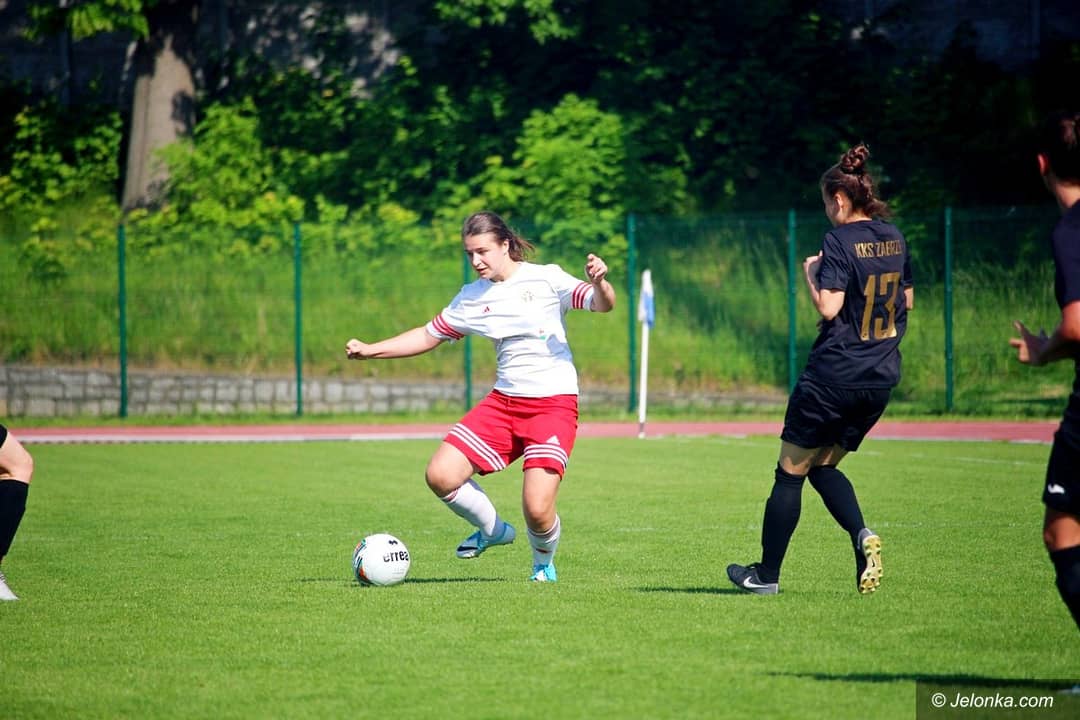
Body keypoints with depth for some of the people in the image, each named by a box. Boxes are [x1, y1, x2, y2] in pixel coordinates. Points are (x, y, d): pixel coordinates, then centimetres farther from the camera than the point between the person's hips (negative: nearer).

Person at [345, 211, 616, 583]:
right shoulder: (471, 297, 9)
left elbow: (602, 305, -14)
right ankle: (493, 530, 19)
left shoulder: (546, 279, -5)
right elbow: (429, 335, 20)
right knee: (440, 476, -9)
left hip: (553, 404, -5)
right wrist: (369, 350, 12)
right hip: (503, 400, 5)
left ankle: (544, 562, 19)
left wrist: (599, 283, -37)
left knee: (537, 510, -17)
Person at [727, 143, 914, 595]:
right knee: (824, 467, 18)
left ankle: (767, 573, 10)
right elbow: (907, 300, 18)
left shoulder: (839, 242, -14)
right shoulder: (894, 238, 8)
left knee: (790, 471, 5)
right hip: (881, 378, 7)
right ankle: (862, 535, -8)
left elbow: (828, 307, -21)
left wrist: (811, 274, -4)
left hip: (833, 376, -7)